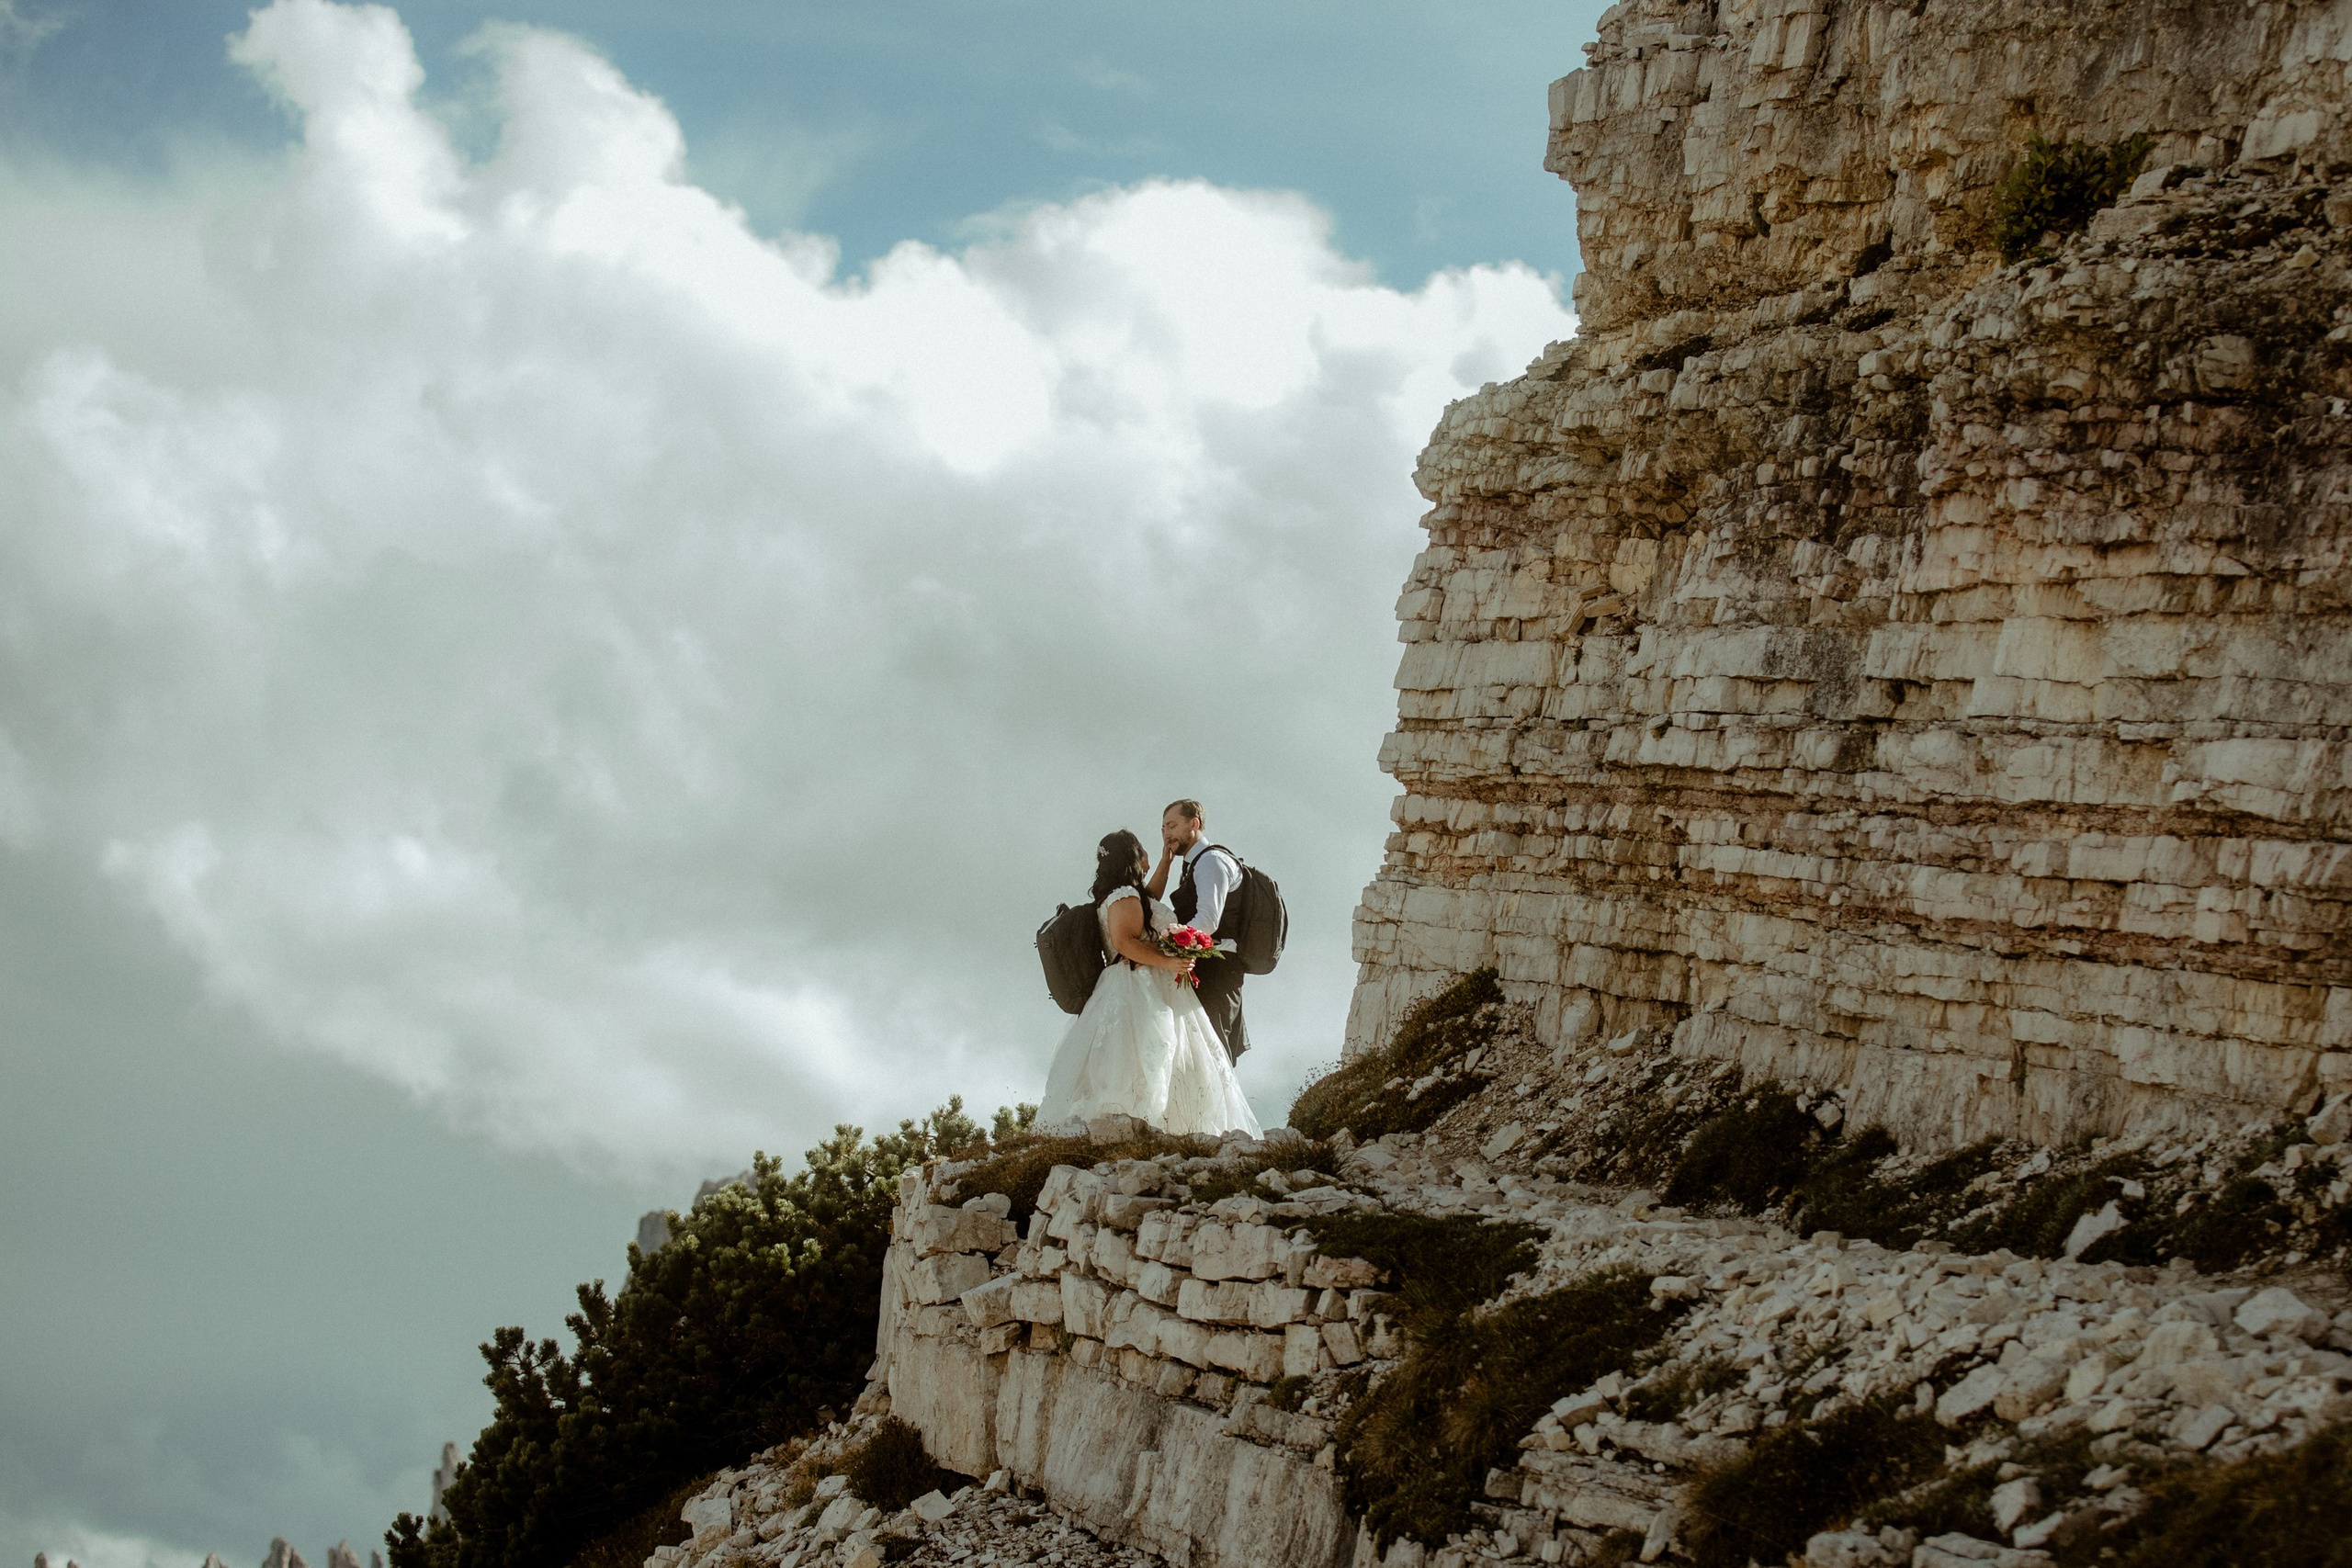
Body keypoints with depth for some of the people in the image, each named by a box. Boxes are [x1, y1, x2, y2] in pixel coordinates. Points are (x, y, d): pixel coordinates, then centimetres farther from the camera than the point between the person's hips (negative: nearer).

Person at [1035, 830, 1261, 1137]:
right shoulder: (1124, 897, -8)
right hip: (1141, 994, -10)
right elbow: (1124, 942, -19)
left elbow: (1150, 902, 43)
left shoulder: (1129, 896, 23)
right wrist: (1167, 962, -23)